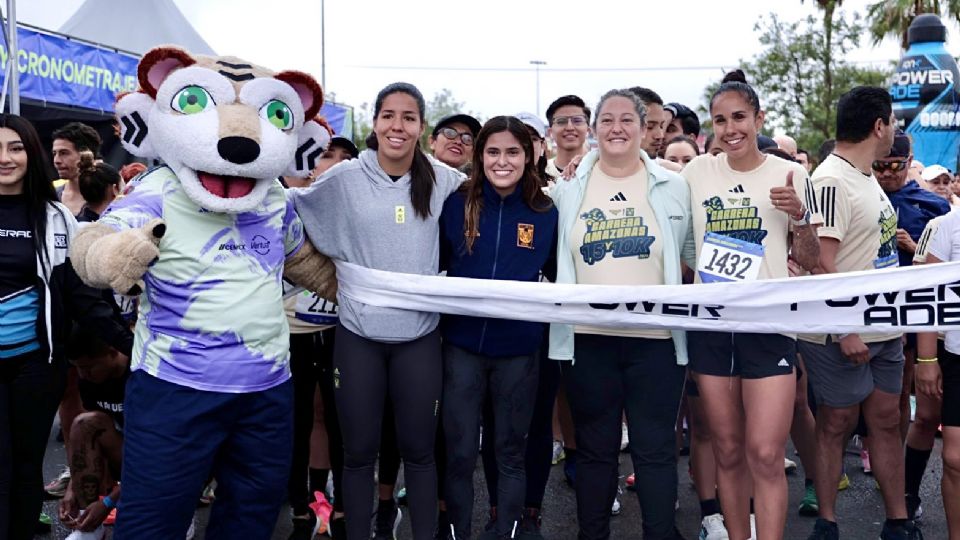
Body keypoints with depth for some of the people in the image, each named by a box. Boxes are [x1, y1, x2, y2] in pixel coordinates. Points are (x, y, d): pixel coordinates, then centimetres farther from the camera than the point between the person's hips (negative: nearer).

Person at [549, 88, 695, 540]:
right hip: (586, 337, 1)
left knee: (655, 449, 7)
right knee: (594, 449, 12)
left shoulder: (673, 188, 4)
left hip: (655, 338, 0)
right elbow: (552, 258, 13)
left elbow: (694, 254, 10)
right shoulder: (568, 189, 5)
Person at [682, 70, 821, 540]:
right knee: (727, 452, 10)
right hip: (710, 324, 2)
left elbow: (810, 261, 3)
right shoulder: (697, 172, 5)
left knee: (765, 454, -7)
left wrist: (798, 216, -13)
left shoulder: (790, 176, 1)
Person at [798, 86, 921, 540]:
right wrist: (845, 331, -23)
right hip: (842, 335, -9)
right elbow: (821, 264, -22)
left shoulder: (867, 177, 12)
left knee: (887, 421, 14)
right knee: (837, 424, 4)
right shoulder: (832, 181, -17)